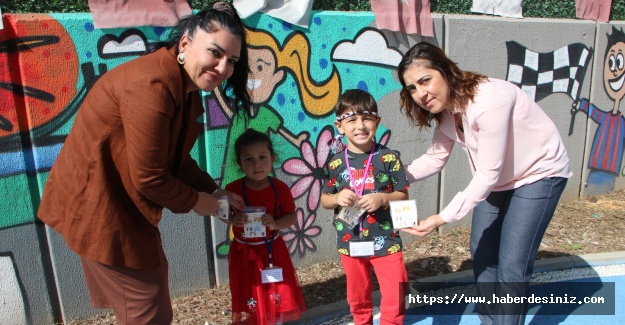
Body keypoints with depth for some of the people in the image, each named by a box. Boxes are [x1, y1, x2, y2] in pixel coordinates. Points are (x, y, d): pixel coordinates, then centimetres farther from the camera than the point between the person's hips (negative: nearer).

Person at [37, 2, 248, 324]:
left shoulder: (187, 88, 4)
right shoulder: (154, 84, -28)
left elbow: (177, 158, 11)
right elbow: (148, 176, -26)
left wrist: (214, 192, 4)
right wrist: (195, 201, -11)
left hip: (120, 201, 10)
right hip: (98, 206, -10)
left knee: (153, 279, 26)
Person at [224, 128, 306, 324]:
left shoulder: (280, 188, -9)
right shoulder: (233, 189, -12)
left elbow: (292, 216, -4)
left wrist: (275, 223, -23)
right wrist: (233, 219, -24)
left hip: (273, 250, 2)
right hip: (245, 253, -1)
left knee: (278, 297, 13)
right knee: (249, 301, 9)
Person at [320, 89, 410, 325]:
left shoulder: (389, 158, -9)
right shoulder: (336, 163, -4)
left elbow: (403, 195, -3)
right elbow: (324, 199, 4)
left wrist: (383, 198, -21)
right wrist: (337, 198, -17)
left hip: (385, 240, -2)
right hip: (350, 242, 2)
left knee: (395, 298, 3)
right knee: (358, 298, 20)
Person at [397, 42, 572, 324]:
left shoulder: (488, 99, -34)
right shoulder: (446, 109, -9)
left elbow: (488, 174, -32)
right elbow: (435, 158, -4)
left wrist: (443, 218, -33)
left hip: (539, 174, -8)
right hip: (499, 179, 8)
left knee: (511, 265, -8)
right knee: (482, 252, 13)